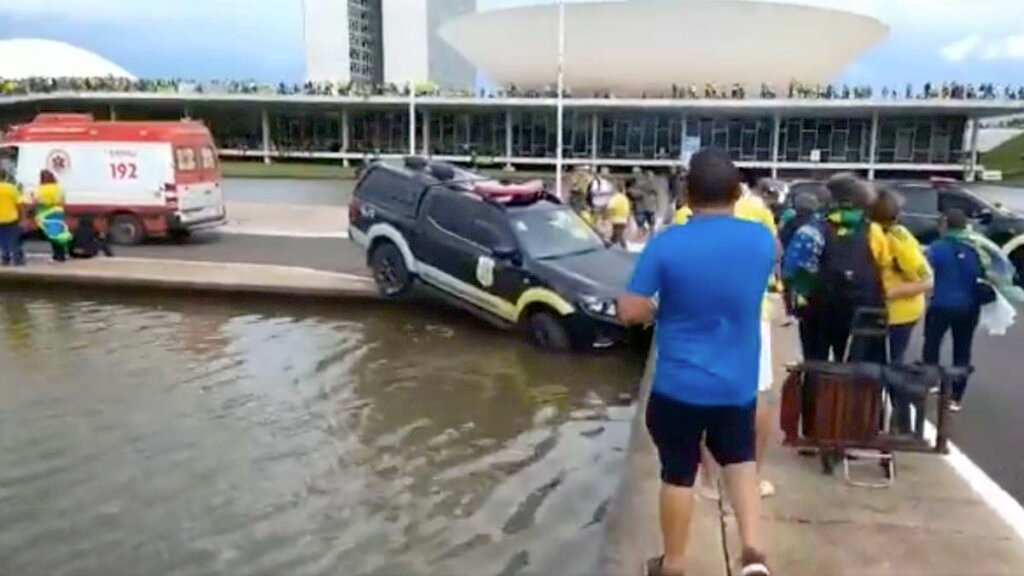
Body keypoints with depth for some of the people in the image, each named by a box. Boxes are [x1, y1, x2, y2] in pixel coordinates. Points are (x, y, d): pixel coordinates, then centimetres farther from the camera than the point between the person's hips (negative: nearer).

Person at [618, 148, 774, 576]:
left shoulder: (667, 245, -16)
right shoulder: (762, 239, -4)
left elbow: (629, 311, -14)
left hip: (679, 385, -3)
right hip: (738, 383, 3)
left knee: (678, 473, 11)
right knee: (740, 458, 26)